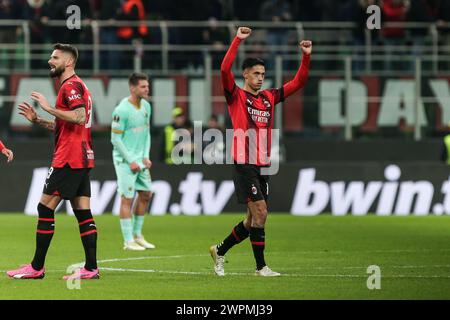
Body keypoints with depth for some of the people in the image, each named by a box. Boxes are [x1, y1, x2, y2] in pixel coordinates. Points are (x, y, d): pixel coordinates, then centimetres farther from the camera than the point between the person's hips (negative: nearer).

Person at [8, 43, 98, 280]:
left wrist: (48, 107, -20)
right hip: (82, 158, 10)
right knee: (83, 213, 5)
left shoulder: (70, 86, -10)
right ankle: (91, 268, 2)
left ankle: (37, 267, -5)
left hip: (68, 160, -10)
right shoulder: (76, 86, 21)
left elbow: (79, 117, -25)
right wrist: (37, 120, 20)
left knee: (45, 208, -6)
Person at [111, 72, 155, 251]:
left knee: (146, 194, 10)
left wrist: (146, 157, 6)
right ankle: (128, 241, -2)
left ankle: (137, 235, 23)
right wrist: (131, 161, -14)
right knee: (127, 199, -6)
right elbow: (115, 139, -14)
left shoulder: (146, 106, 8)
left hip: (140, 160, 8)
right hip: (125, 160, -8)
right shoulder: (122, 110, -16)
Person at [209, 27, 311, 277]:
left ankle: (220, 251, 28)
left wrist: (306, 56, 6)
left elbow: (298, 82, 17)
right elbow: (225, 69, -17)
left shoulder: (269, 97, 15)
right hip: (244, 164, -7)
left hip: (263, 165, 7)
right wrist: (238, 40, -20)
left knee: (254, 219, 11)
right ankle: (260, 266, -6)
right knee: (260, 212, -12)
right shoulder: (236, 96, -1)